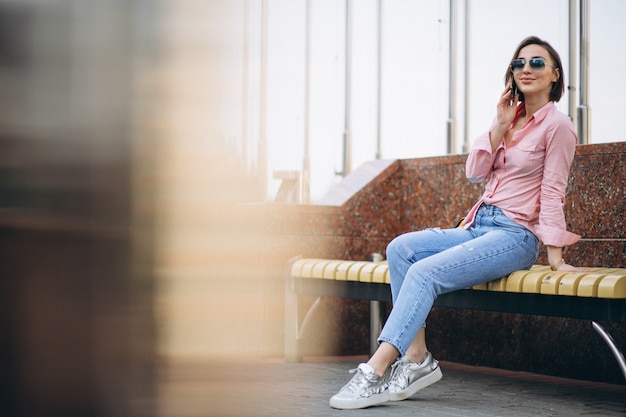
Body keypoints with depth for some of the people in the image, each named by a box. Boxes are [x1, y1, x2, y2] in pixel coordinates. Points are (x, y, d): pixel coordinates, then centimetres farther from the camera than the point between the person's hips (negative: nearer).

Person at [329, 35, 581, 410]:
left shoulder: (556, 124, -2)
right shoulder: (511, 116, 18)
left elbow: (553, 192, -6)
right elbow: (475, 173, 9)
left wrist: (555, 256, -10)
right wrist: (500, 126, -1)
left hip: (516, 236, -8)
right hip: (479, 227, 8)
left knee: (425, 272, -26)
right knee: (401, 248, -14)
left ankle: (376, 372, -28)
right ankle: (417, 357, -18)